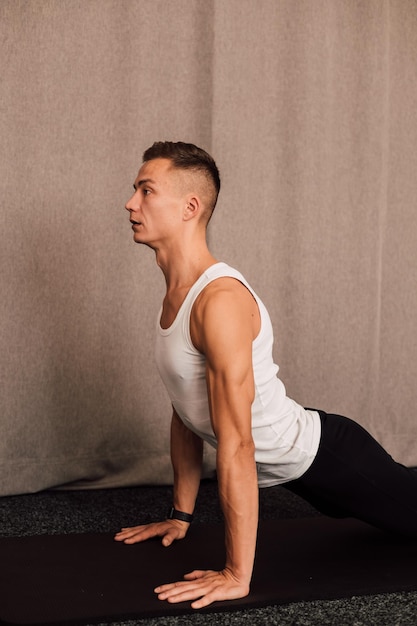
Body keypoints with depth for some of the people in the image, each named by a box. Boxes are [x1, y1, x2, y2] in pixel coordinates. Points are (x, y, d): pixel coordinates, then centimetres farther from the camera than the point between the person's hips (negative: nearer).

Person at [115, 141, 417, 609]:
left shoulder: (220, 301, -30)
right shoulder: (176, 294, 0)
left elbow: (236, 446, -32)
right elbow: (186, 411, 10)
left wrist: (236, 576, -30)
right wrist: (180, 515, 14)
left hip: (328, 459, -9)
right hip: (295, 468, 9)